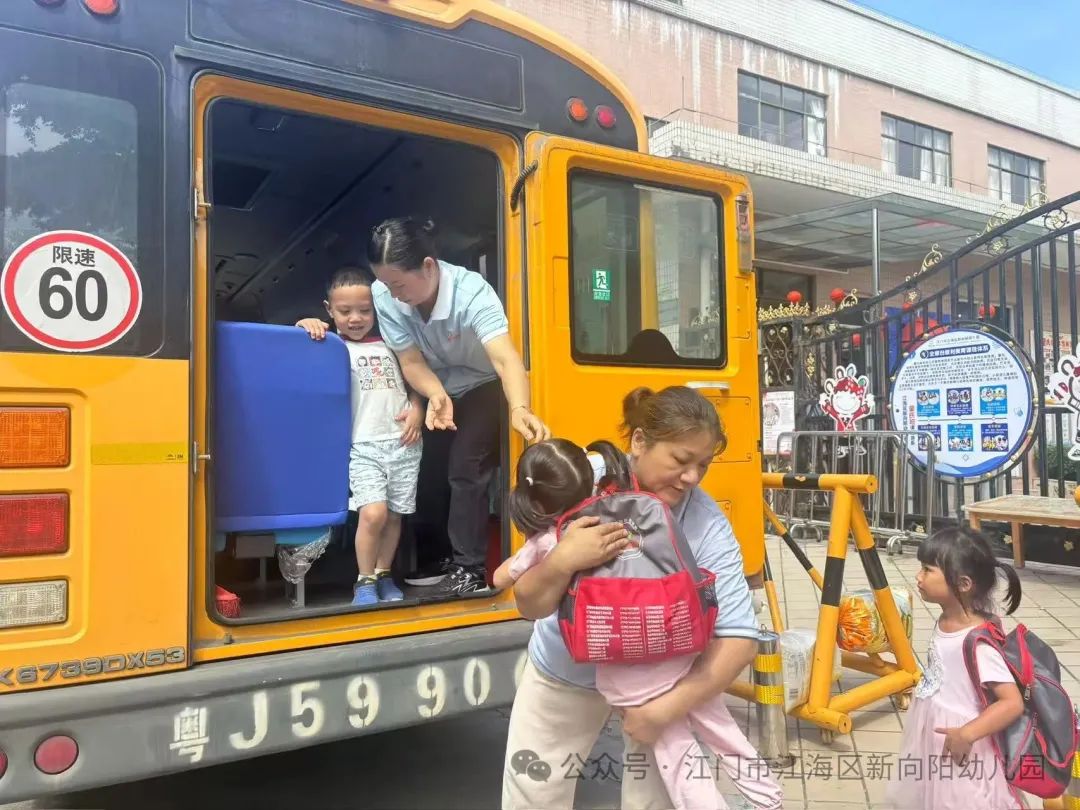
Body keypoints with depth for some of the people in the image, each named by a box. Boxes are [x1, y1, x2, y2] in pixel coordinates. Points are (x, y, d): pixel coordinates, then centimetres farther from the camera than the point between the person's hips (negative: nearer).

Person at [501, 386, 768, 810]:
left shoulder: (708, 526, -25)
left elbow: (739, 639, -26)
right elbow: (529, 606, -23)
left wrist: (667, 707, -33)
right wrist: (562, 562, -43)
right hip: (563, 672, 1)